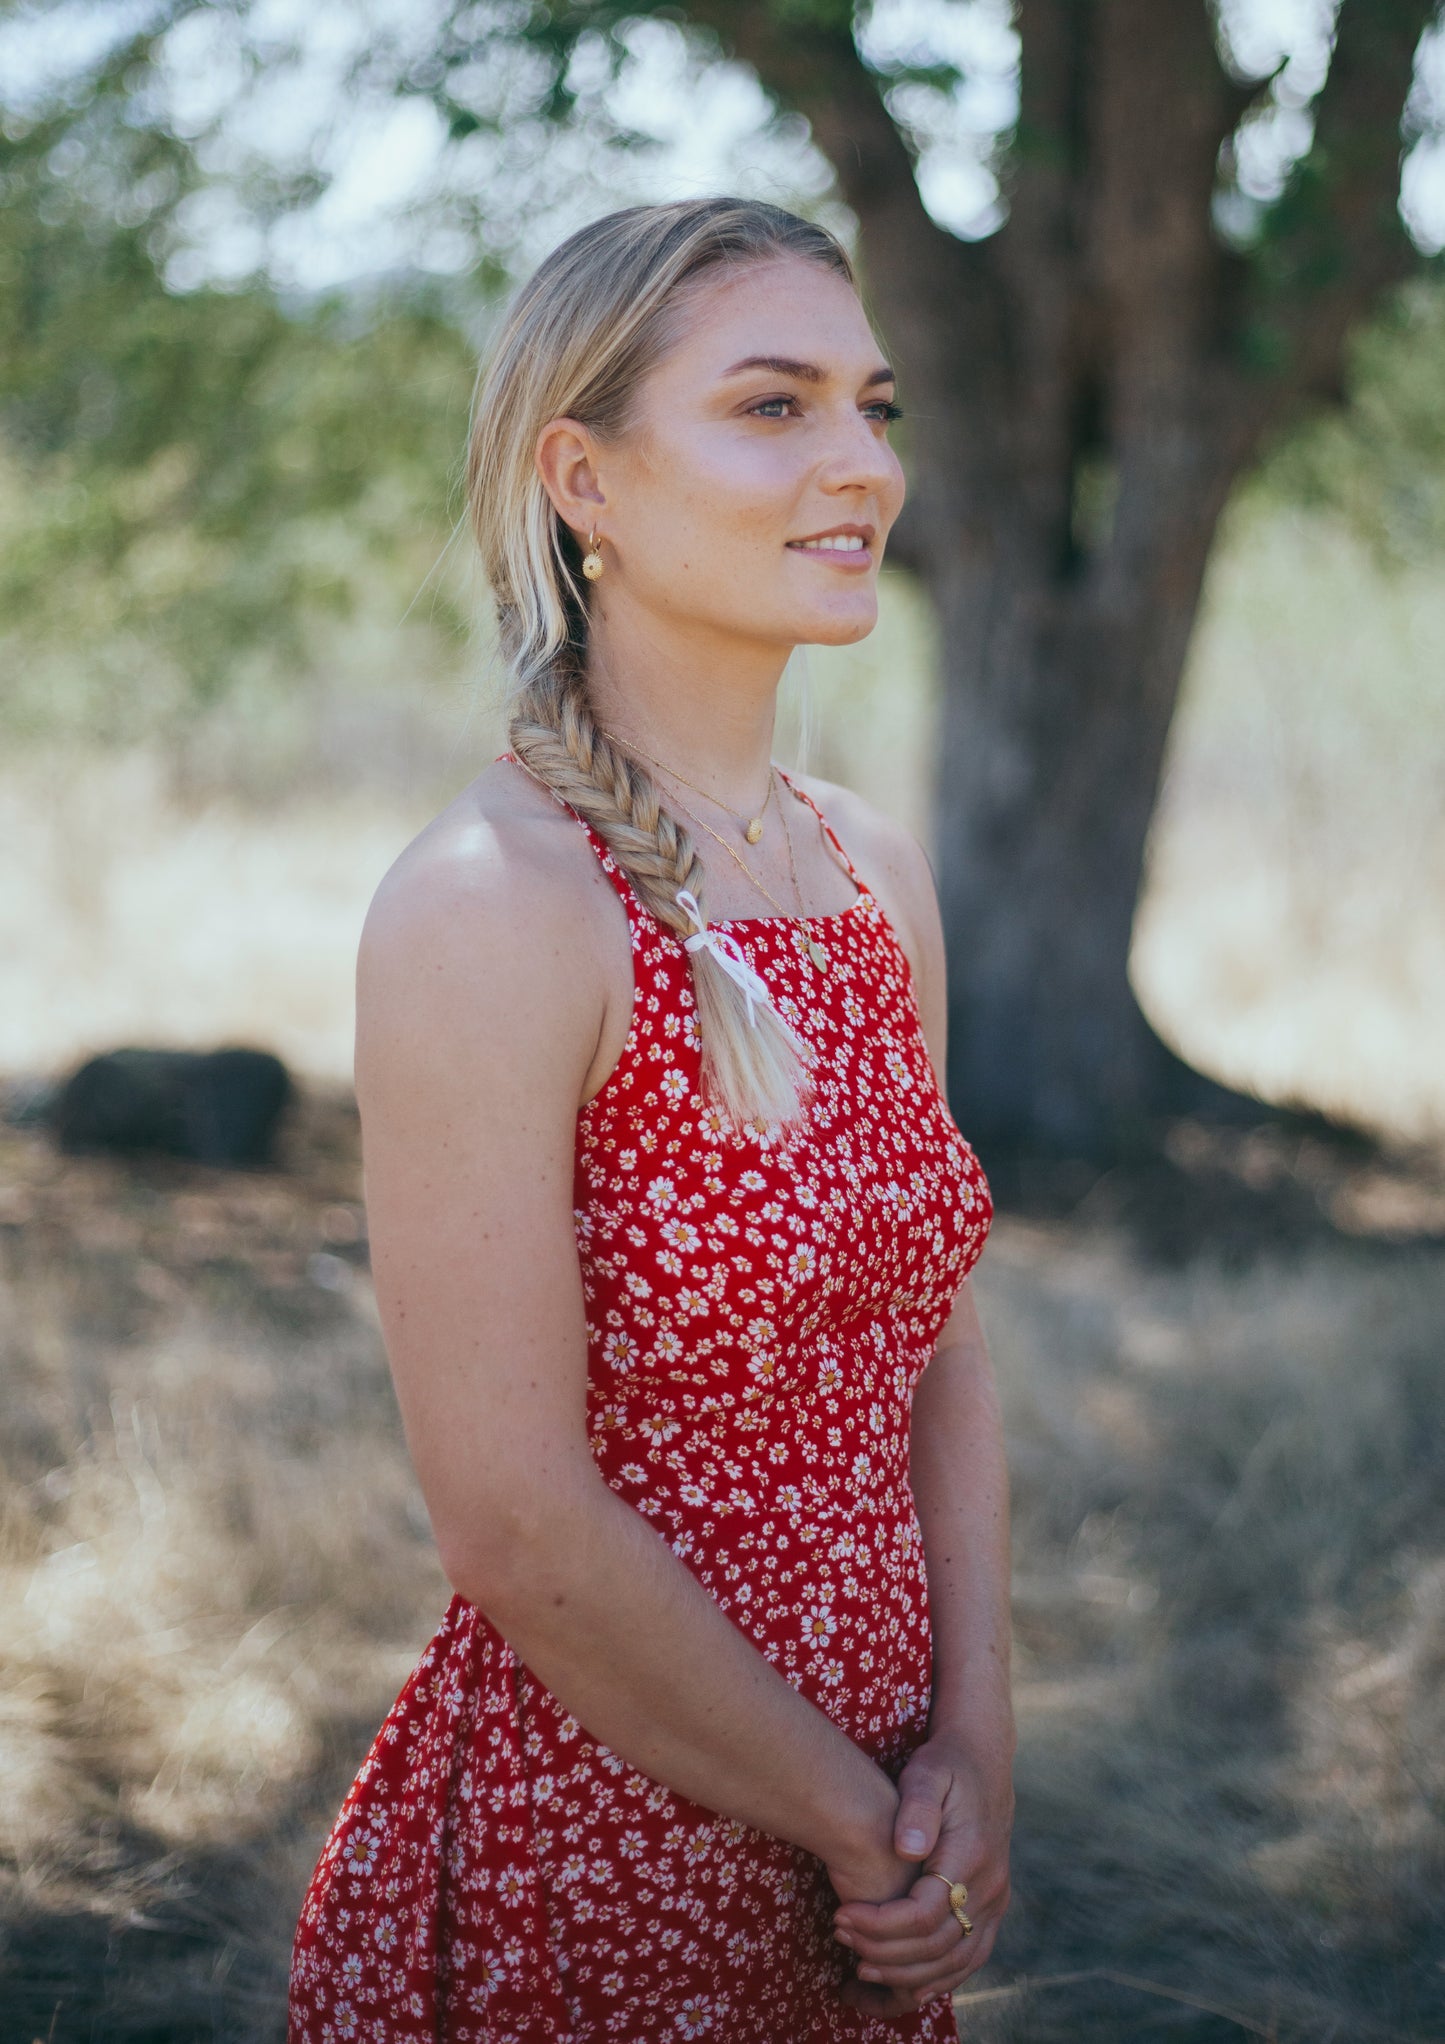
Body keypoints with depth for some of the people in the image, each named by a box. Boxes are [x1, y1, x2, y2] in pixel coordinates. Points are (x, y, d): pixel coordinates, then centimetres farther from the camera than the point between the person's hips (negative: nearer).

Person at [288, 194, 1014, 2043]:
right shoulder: (488, 904, -19)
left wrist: (974, 1749, -3)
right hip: (586, 1867, -6)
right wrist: (862, 1823, -11)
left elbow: (935, 1349, 8)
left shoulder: (878, 871, 3)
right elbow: (516, 1516, -21)